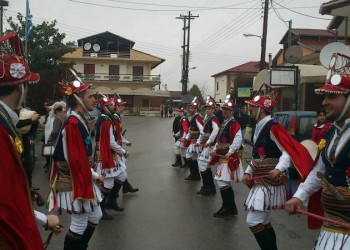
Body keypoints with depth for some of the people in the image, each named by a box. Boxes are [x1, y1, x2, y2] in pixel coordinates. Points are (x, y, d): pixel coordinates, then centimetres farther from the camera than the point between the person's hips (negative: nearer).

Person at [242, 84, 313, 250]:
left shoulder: (273, 127, -17)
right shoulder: (259, 127, 12)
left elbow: (289, 151, -23)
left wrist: (278, 169, -37)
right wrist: (248, 172, 14)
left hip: (270, 183, -10)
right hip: (260, 181, 10)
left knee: (254, 221, -9)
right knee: (263, 222, 16)